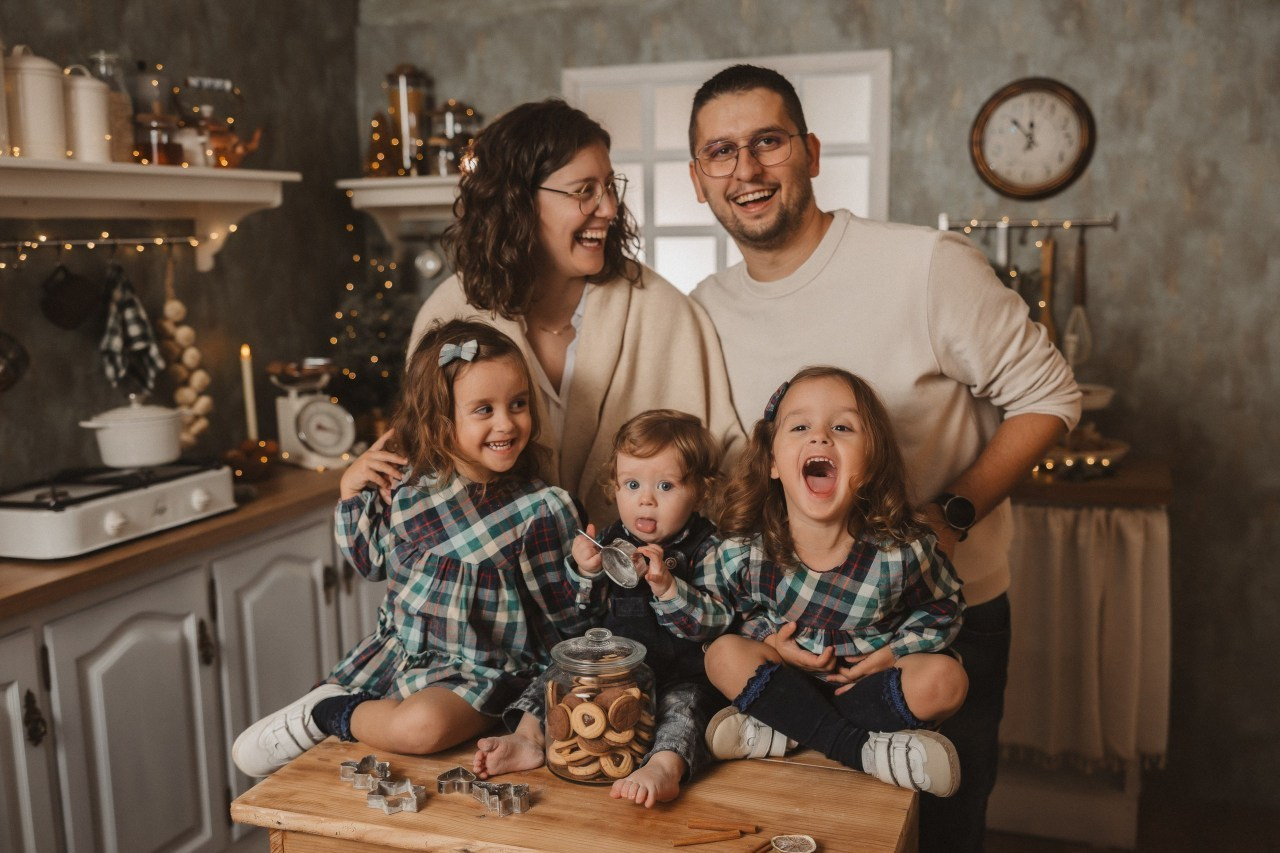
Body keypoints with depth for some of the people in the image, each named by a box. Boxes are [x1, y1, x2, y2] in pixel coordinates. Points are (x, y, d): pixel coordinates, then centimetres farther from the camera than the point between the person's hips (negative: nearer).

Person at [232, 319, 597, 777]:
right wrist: (351, 490, -2)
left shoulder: (542, 510, -17)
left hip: (479, 669, -3)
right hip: (398, 649, 4)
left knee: (422, 725, -35)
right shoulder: (407, 482, -7)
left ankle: (329, 716, -9)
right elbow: (373, 562, 10)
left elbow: (566, 616, -7)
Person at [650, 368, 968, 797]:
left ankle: (780, 735, -26)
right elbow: (709, 609, -2)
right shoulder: (746, 551, -15)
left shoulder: (901, 550, -17)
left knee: (945, 679, -24)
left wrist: (892, 653, -13)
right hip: (785, 678, 1)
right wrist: (667, 588, -22)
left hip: (863, 679, 0)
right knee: (725, 654, -25)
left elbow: (943, 608, 1)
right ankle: (861, 749, -27)